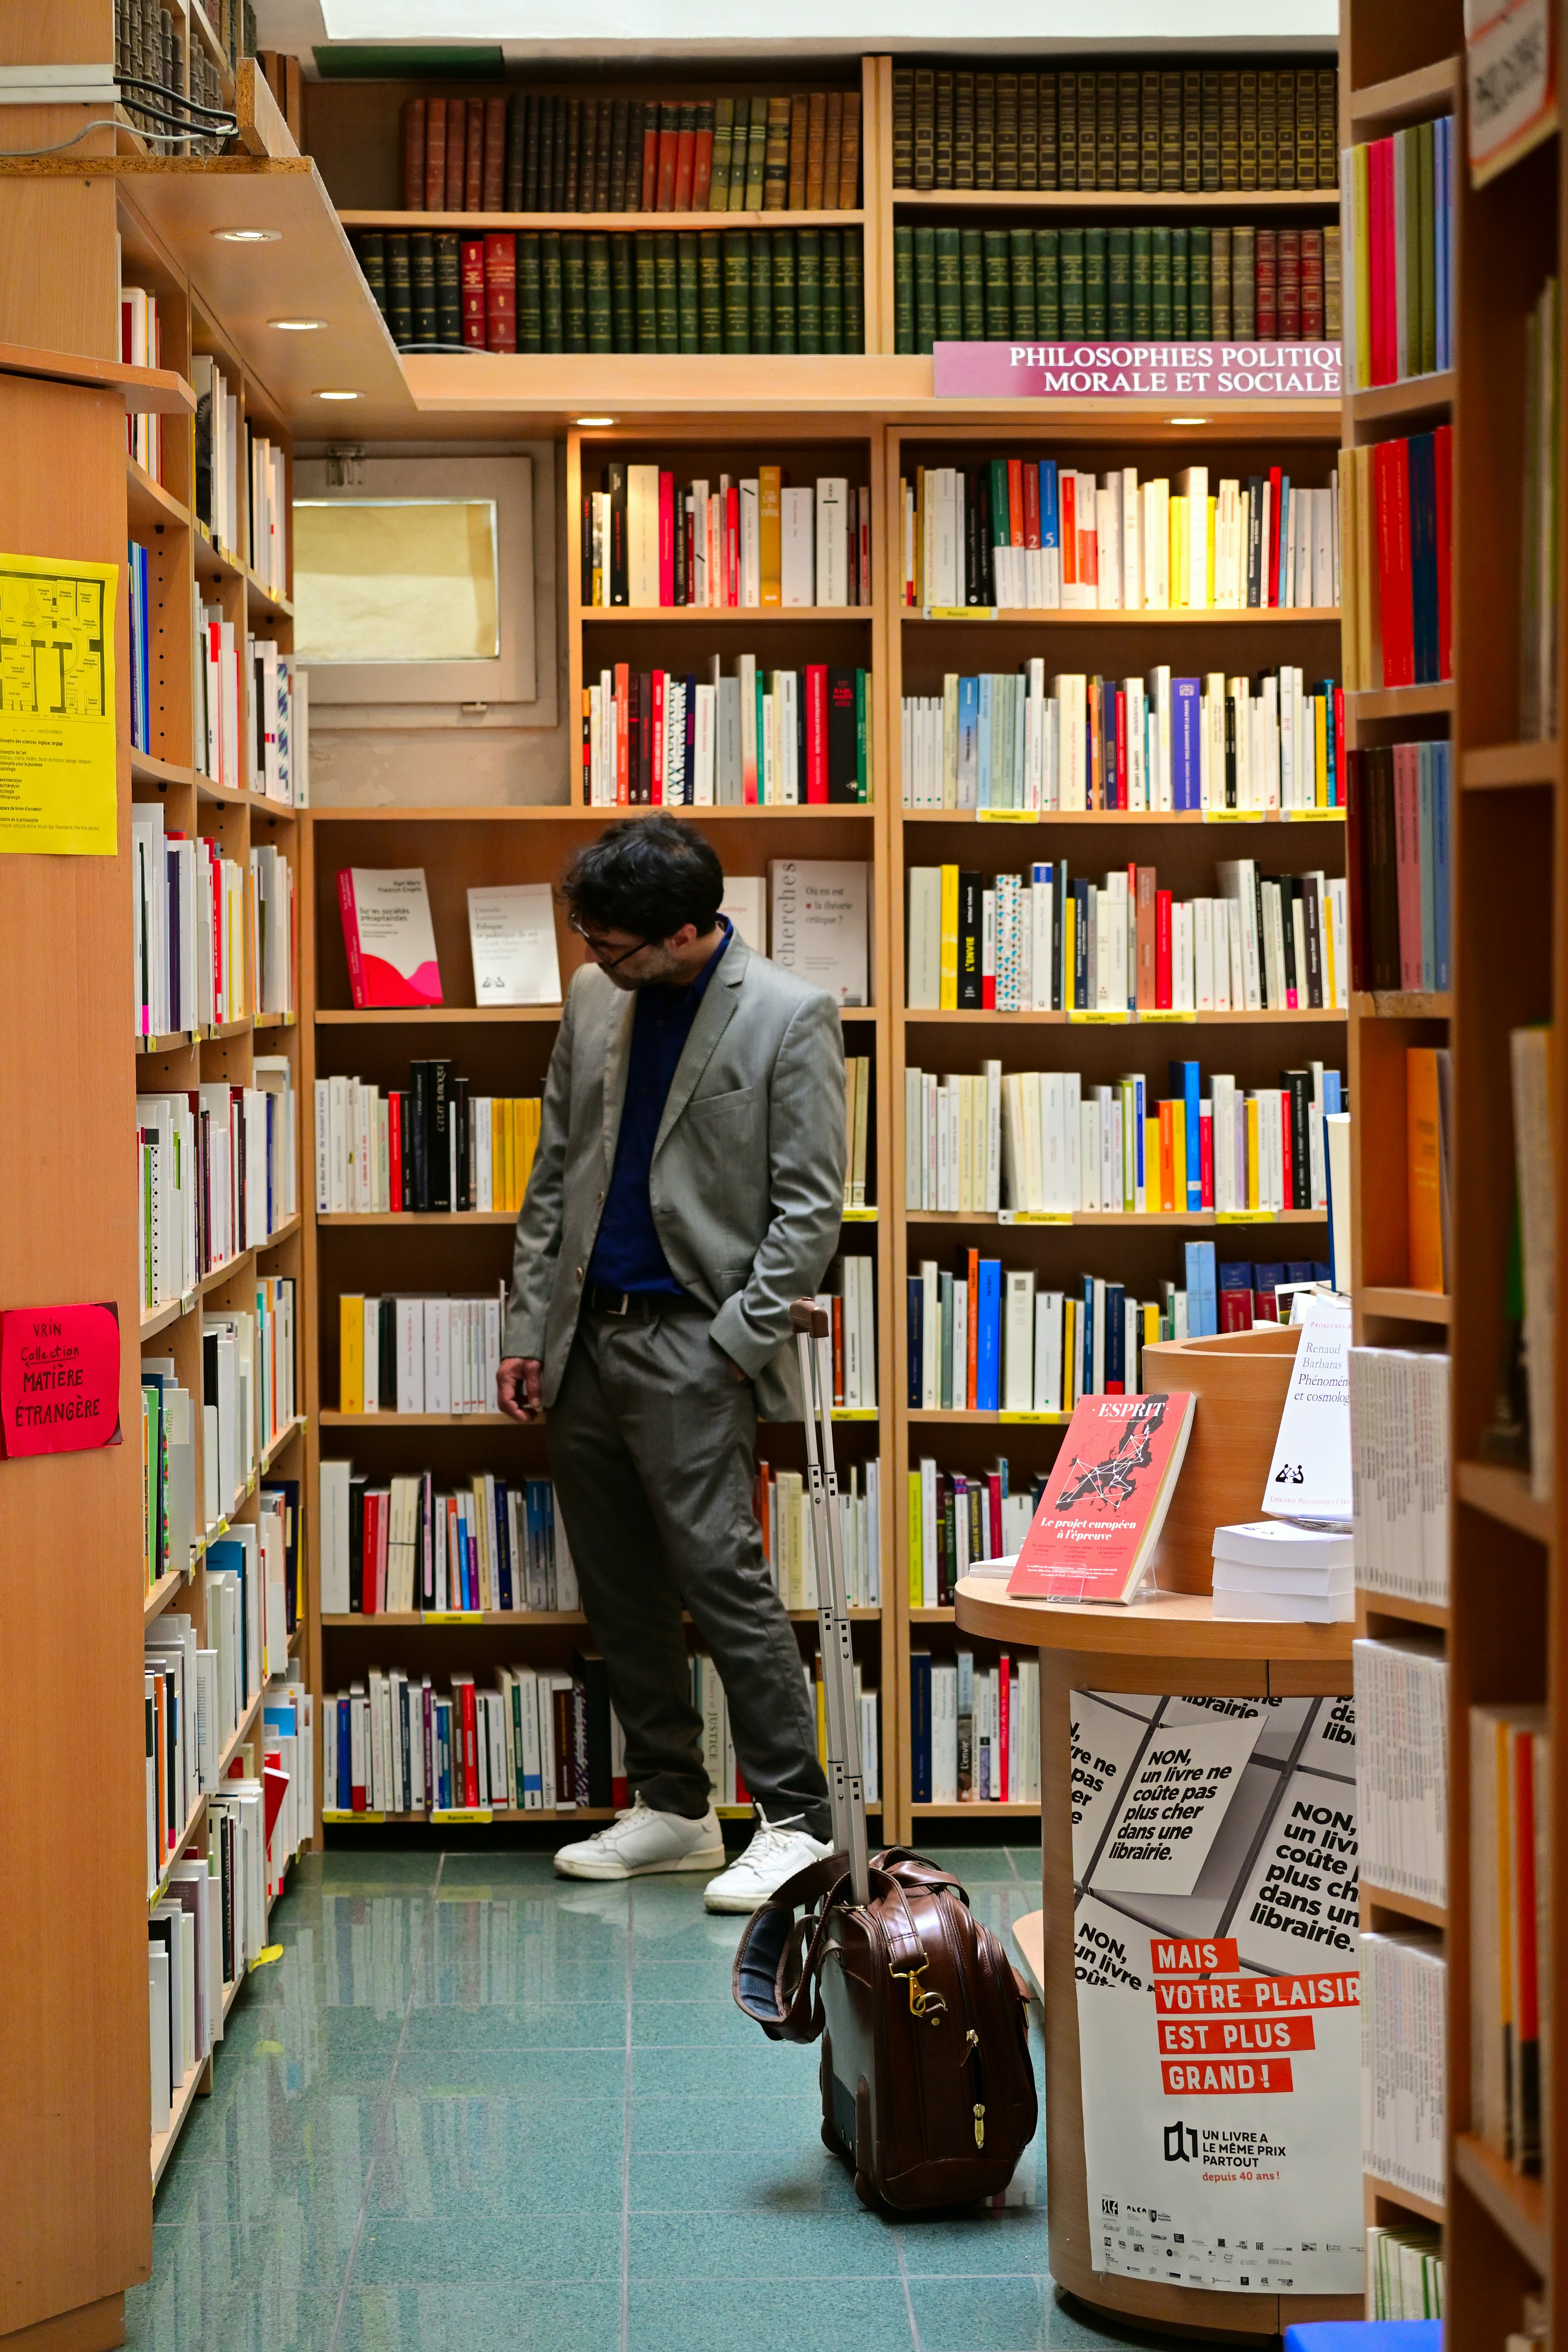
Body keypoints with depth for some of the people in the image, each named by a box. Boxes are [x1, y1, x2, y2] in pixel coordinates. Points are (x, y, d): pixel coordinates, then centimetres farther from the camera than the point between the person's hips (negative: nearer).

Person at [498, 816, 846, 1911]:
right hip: (587, 1339, 7)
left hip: (692, 1343, -6)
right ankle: (672, 1808, 21)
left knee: (724, 1580, -9)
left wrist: (733, 1345, -13)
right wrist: (529, 1328, 9)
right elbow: (554, 1176, 15)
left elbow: (810, 1209, -8)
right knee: (622, 1594, 10)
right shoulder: (594, 1002, 10)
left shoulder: (790, 1018, -8)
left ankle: (795, 1817, 0)